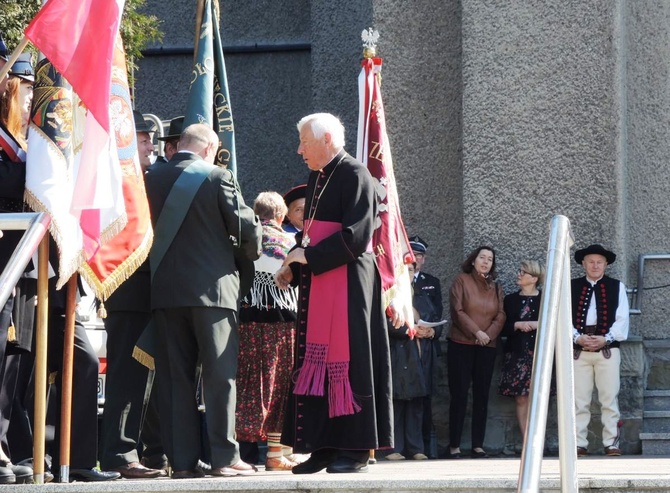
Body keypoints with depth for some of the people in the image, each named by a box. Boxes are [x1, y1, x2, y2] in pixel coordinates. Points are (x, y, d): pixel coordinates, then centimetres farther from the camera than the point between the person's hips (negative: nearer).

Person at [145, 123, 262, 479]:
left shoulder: (153, 180, 5)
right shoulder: (217, 178, -5)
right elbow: (246, 226, -5)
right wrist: (250, 253, 15)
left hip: (164, 290, 4)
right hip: (211, 288, -4)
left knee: (174, 376, 5)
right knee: (220, 374, 1)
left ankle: (181, 460, 4)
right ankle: (224, 457, -3)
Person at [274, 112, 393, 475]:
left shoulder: (354, 176, -10)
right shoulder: (316, 178, 15)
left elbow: (356, 235, -18)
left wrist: (308, 256, -15)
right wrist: (292, 266, 6)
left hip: (346, 281, -8)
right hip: (316, 284, 8)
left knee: (346, 360, -7)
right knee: (317, 361, 6)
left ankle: (355, 450, -3)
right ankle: (325, 446, 8)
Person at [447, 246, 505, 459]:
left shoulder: (495, 287, 14)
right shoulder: (461, 281, 2)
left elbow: (500, 316, 7)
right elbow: (457, 311, -6)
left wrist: (489, 334, -10)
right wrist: (476, 332, -14)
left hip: (487, 347, 4)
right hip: (461, 345, -4)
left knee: (481, 395, 3)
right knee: (459, 395, -5)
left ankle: (478, 445, 5)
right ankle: (454, 446, -3)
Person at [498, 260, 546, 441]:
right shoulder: (510, 300, 12)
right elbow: (503, 328, 8)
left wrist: (537, 325, -12)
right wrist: (517, 325, -9)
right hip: (517, 353, 2)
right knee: (520, 399, -2)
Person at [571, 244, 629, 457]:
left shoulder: (617, 287, 9)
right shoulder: (571, 287, 10)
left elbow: (622, 319, 3)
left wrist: (606, 339, -11)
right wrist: (578, 338, -12)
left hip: (608, 349, -1)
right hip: (578, 350, 1)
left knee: (609, 399, -2)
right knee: (579, 400, 0)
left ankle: (611, 443, 0)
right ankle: (579, 444, 3)